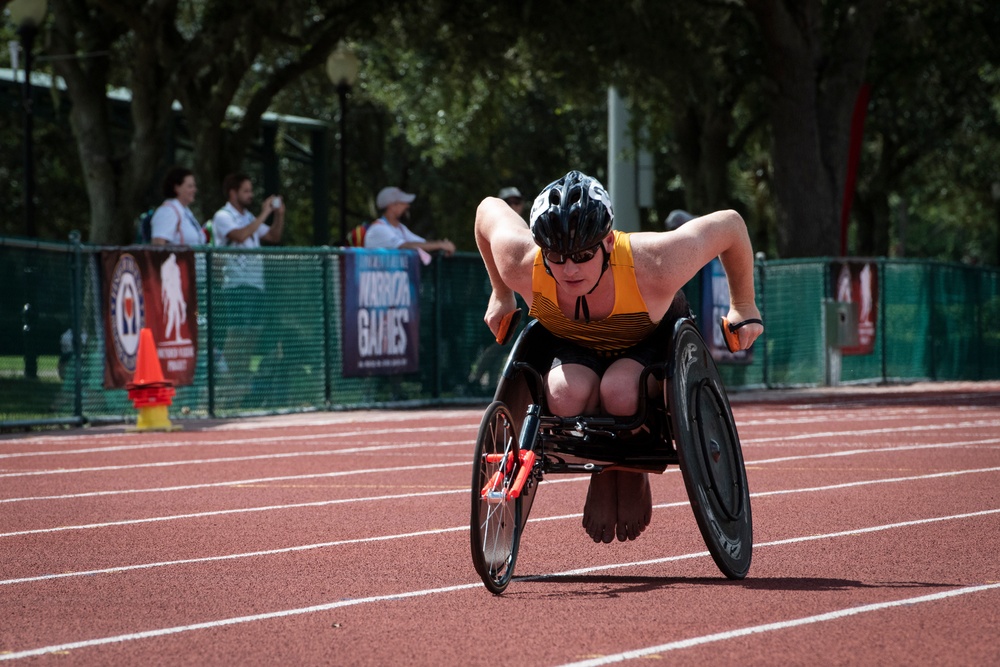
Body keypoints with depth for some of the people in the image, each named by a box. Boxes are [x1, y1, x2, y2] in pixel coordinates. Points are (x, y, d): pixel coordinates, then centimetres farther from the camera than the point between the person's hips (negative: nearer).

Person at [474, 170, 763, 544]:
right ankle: (600, 475, -1)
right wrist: (500, 297, 4)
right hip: (575, 346, 2)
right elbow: (489, 208, -11)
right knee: (566, 394, -33)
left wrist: (743, 308, -9)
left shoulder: (653, 267, -40)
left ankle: (633, 473, -2)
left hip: (647, 344, -2)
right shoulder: (521, 267, -33)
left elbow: (729, 224, -24)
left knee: (619, 391, -35)